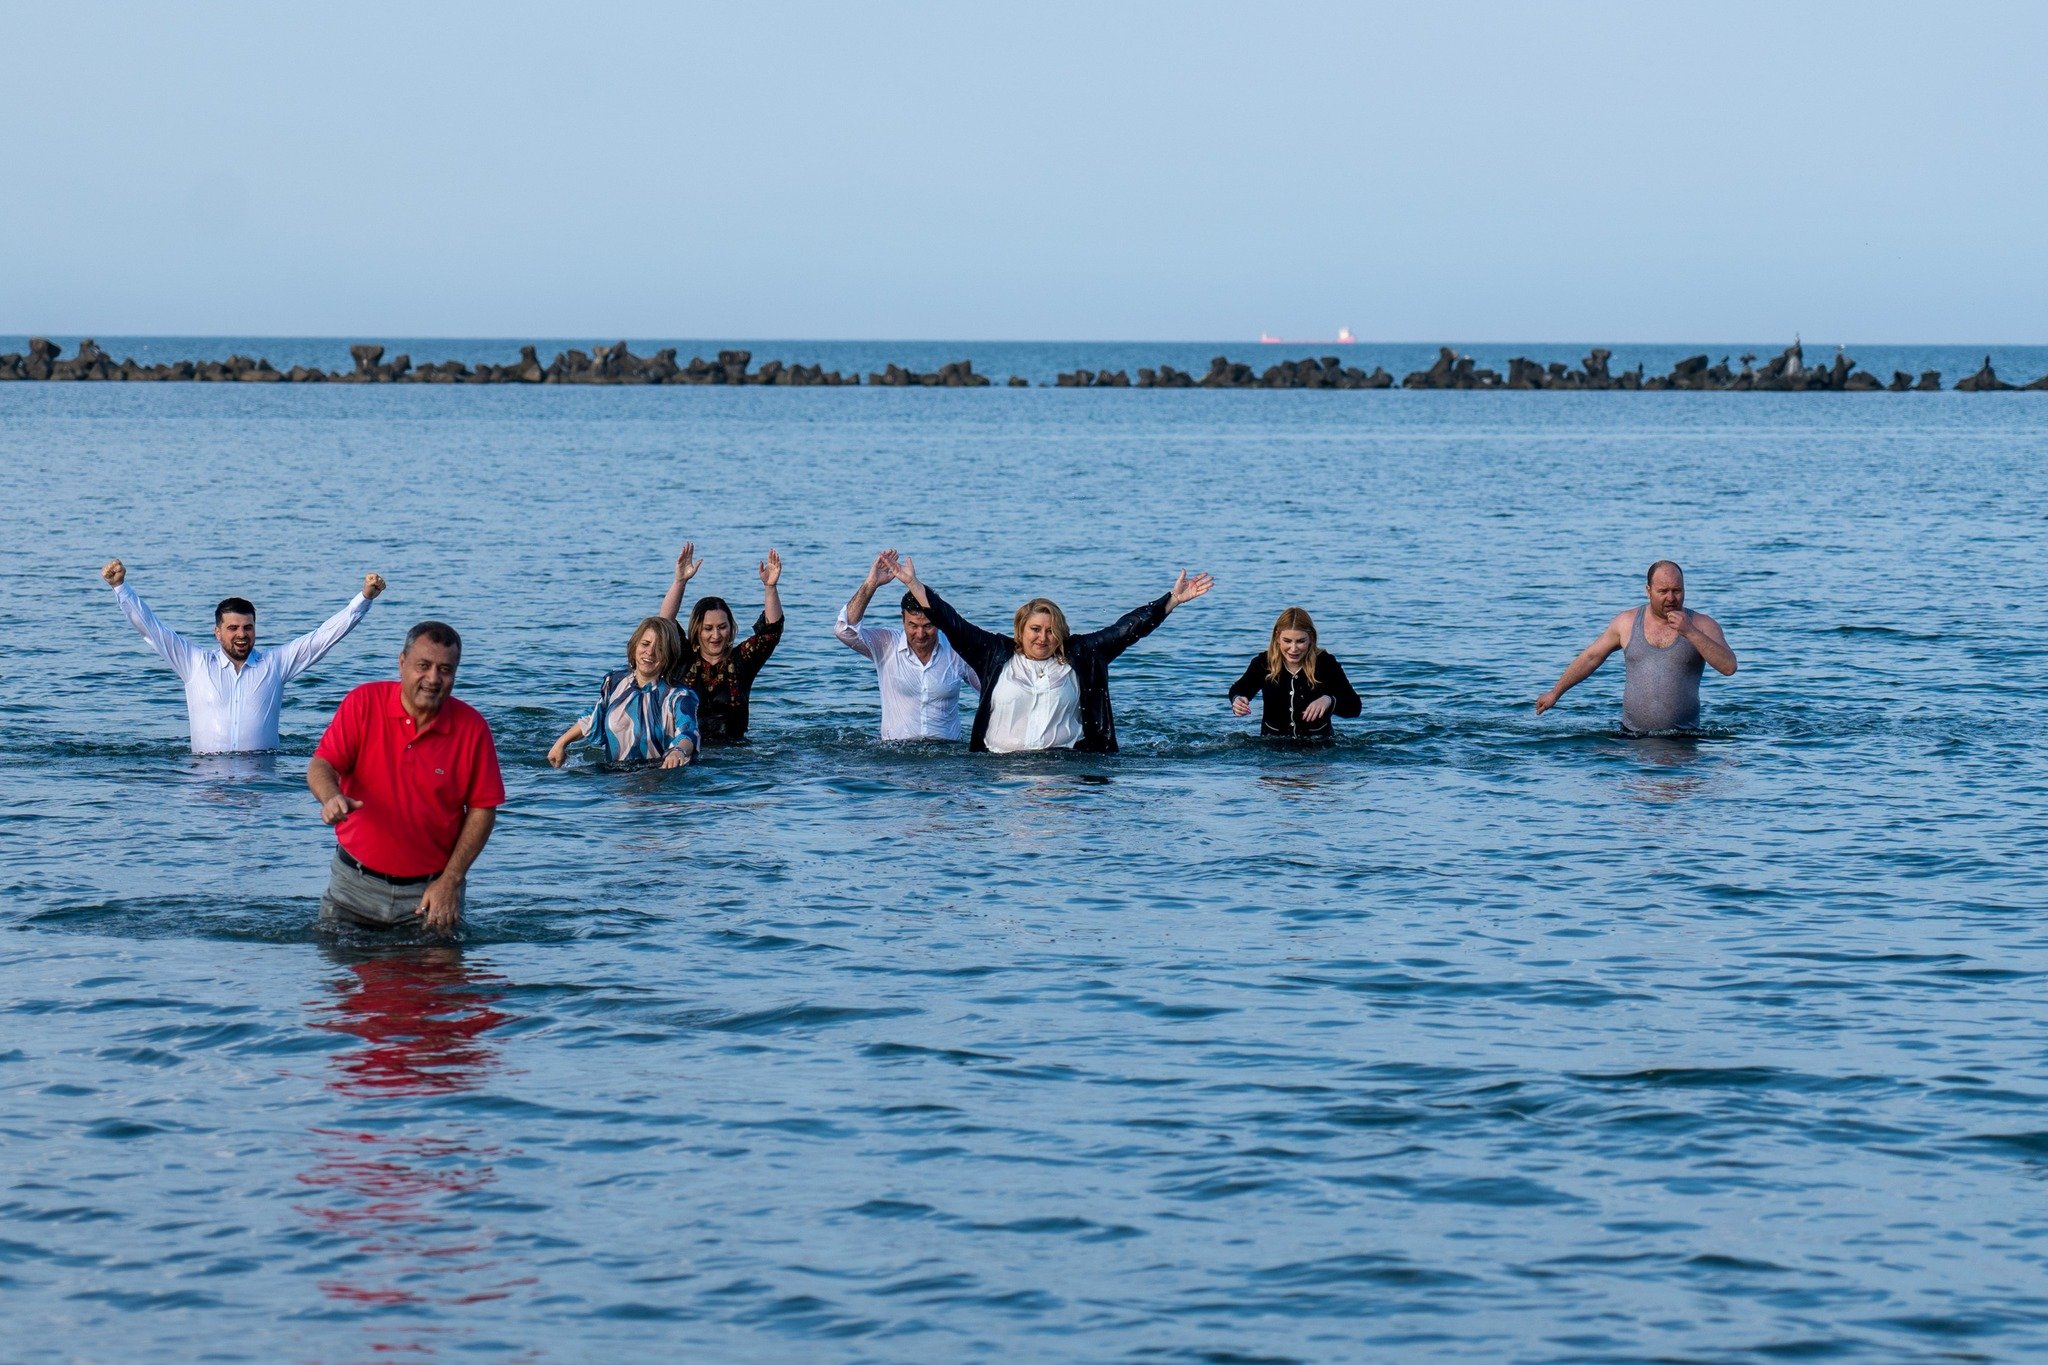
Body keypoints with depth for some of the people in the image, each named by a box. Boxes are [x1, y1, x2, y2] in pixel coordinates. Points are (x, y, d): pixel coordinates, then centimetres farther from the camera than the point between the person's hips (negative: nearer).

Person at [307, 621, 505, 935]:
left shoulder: (472, 727, -7)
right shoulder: (363, 703, -6)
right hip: (355, 882, 1)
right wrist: (332, 797, -36)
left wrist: (450, 881, -10)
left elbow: (482, 809, -3)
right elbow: (320, 766, -12)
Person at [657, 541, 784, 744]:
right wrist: (680, 582, -16)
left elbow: (771, 629, 1)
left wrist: (770, 587, -13)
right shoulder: (682, 661, 7)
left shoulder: (740, 661, 9)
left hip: (732, 749, 1)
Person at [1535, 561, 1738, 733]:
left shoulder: (1702, 625, 1)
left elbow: (1729, 667, -11)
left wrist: (1690, 632, -18)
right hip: (1632, 734, 1)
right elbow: (1591, 658, 18)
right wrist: (1555, 693, 21)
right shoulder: (1627, 622, 7)